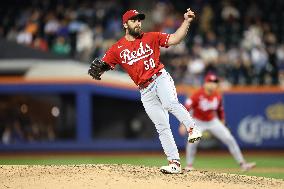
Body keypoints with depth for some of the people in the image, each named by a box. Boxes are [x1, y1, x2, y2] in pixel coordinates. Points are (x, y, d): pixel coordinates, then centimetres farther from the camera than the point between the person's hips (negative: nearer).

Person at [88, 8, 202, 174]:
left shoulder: (151, 38, 5)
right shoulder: (117, 49, 6)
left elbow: (175, 39, -2)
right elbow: (102, 66, 4)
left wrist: (187, 21, -14)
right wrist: (96, 70, -20)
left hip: (161, 78, -2)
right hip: (145, 91, 2)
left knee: (170, 104, -36)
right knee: (162, 126, -1)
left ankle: (192, 128, -25)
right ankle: (174, 163, 0)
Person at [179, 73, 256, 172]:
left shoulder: (217, 96, -8)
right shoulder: (197, 95, -23)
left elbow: (220, 110, 9)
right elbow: (186, 108, -25)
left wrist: (222, 124, 15)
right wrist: (183, 124, -32)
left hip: (213, 121, 4)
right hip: (198, 122, -4)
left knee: (230, 140, -5)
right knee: (193, 142, -26)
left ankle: (242, 164, 0)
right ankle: (189, 165, -4)